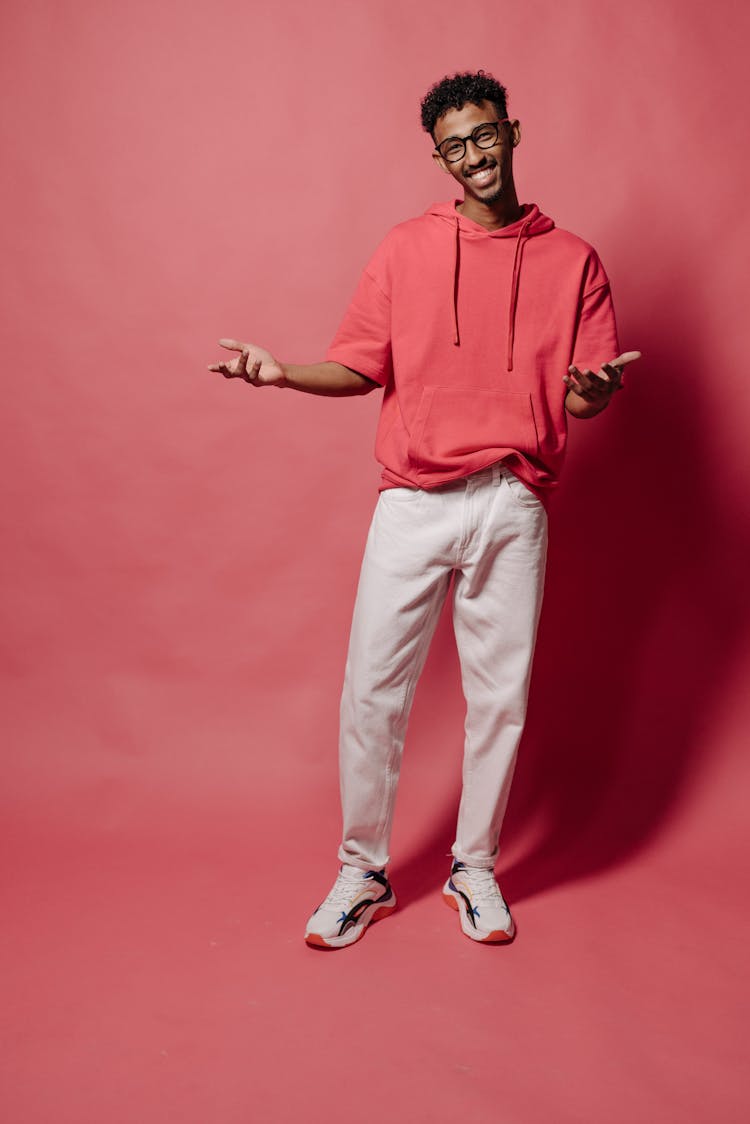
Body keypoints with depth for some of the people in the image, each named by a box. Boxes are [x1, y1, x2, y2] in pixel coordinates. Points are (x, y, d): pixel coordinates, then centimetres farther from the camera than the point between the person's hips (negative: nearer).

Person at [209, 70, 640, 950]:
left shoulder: (571, 261, 7)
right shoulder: (406, 249, 8)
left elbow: (586, 398, 5)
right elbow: (361, 367, 8)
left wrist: (594, 387, -18)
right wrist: (283, 373, -9)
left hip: (514, 509, 0)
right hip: (413, 503, 0)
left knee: (500, 696, 7)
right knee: (372, 691, 1)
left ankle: (474, 870, 27)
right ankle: (362, 875, 20)